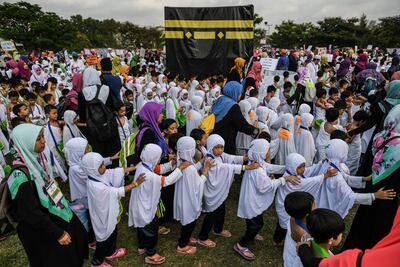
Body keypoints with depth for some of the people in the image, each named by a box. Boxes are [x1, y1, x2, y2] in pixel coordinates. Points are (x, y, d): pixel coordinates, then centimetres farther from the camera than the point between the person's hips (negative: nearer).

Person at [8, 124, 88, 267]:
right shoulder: (21, 176, -29)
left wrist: (64, 203, 15)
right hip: (43, 231, -7)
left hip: (57, 216, 7)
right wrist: (58, 233, -20)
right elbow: (31, 213, -26)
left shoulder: (38, 159, -5)